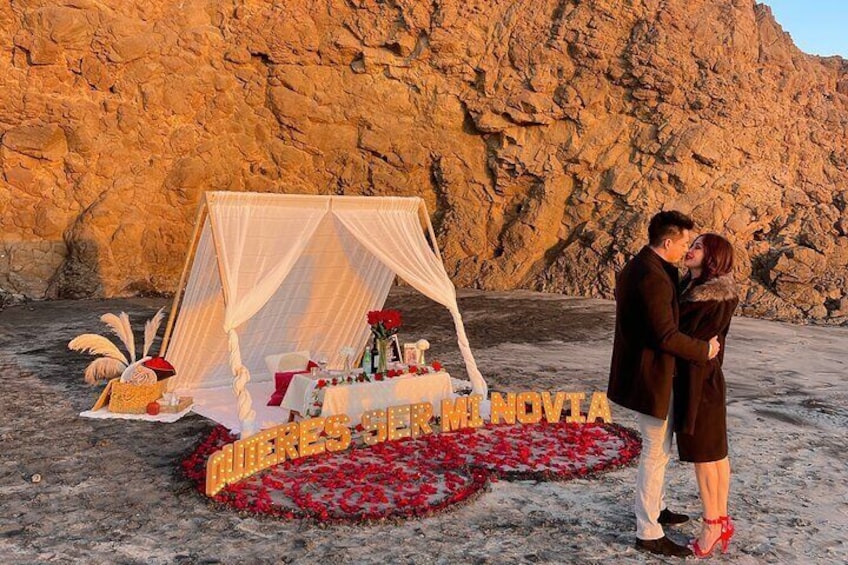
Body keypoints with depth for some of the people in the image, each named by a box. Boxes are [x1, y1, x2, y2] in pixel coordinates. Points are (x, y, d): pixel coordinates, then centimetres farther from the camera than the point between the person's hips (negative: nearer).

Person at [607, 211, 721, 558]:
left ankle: (655, 507, 41)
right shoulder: (653, 277, -25)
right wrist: (704, 350, -12)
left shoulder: (635, 267, 8)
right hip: (651, 375, -10)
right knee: (656, 452, 1)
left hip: (639, 370, 10)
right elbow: (666, 336, -26)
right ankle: (649, 533, 12)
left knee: (659, 446, 25)